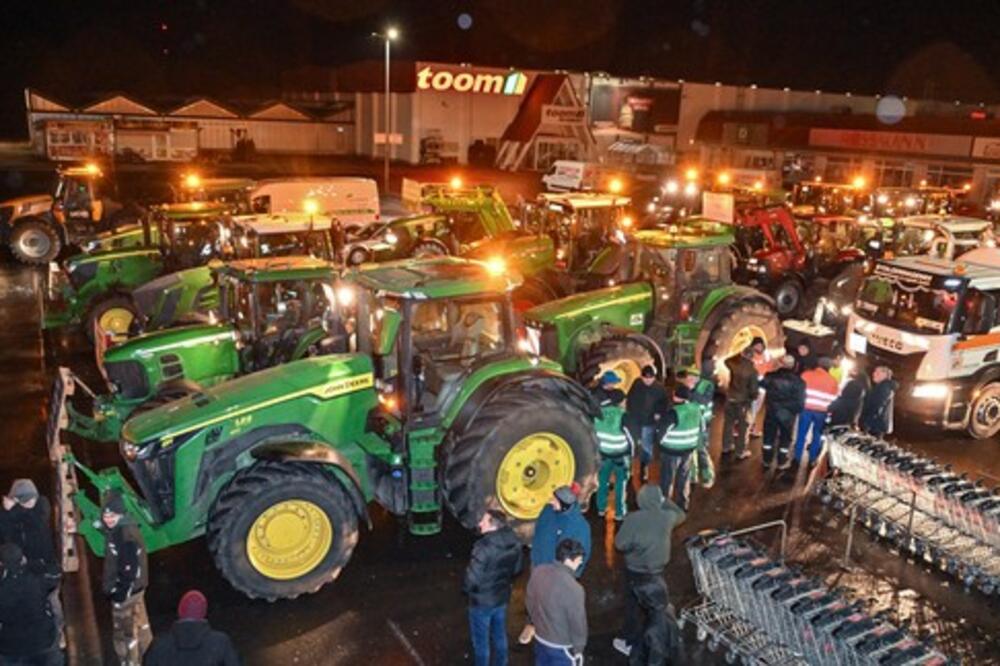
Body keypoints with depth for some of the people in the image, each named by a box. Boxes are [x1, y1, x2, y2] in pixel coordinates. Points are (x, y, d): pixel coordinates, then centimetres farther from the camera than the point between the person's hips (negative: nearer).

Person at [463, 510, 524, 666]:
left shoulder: (484, 546, -33)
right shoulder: (514, 542, -11)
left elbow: (472, 579, -27)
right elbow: (518, 568, 5)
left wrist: (467, 589, -6)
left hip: (482, 601, -6)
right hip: (502, 597, 7)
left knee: (481, 641, 14)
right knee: (500, 635, 26)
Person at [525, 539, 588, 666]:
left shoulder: (537, 572, -11)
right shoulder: (573, 589, -32)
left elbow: (529, 601, 4)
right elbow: (577, 623, -21)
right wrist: (578, 649, -4)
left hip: (540, 639, 6)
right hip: (562, 647, -6)